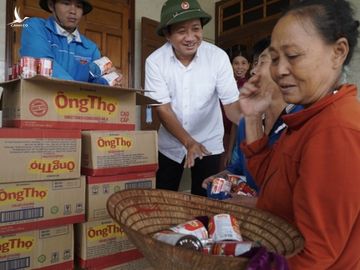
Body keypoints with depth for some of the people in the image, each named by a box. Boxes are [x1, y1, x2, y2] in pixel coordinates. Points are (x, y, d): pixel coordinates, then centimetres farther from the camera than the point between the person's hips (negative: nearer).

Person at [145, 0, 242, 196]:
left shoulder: (218, 57, -15)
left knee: (204, 199, 9)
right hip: (170, 144, 1)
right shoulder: (155, 61, -15)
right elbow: (162, 109, -16)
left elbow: (232, 104, -17)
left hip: (209, 143, 0)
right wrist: (188, 142, -28)